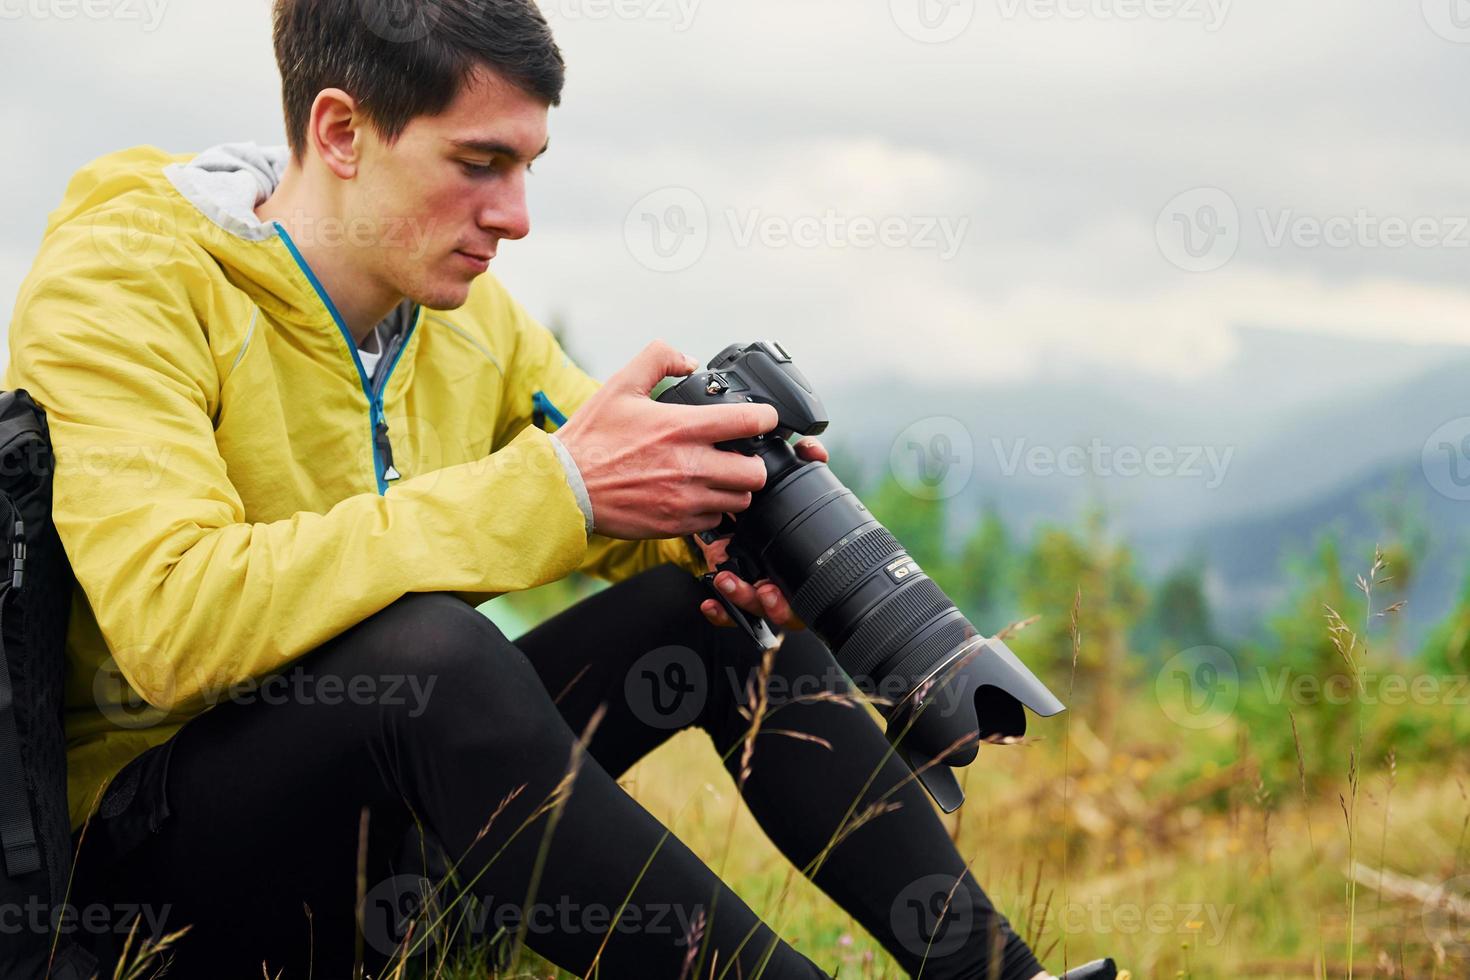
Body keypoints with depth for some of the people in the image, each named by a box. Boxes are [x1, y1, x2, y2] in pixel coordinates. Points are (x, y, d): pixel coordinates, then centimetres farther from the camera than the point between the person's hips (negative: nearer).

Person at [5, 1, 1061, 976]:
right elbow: (176, 623, -33)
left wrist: (723, 521, -13)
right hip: (139, 845, -7)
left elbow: (646, 513, 14)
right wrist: (555, 488, -35)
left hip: (395, 797, 7)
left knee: (728, 604, -2)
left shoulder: (470, 315, 5)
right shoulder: (120, 285, -17)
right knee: (428, 642, -36)